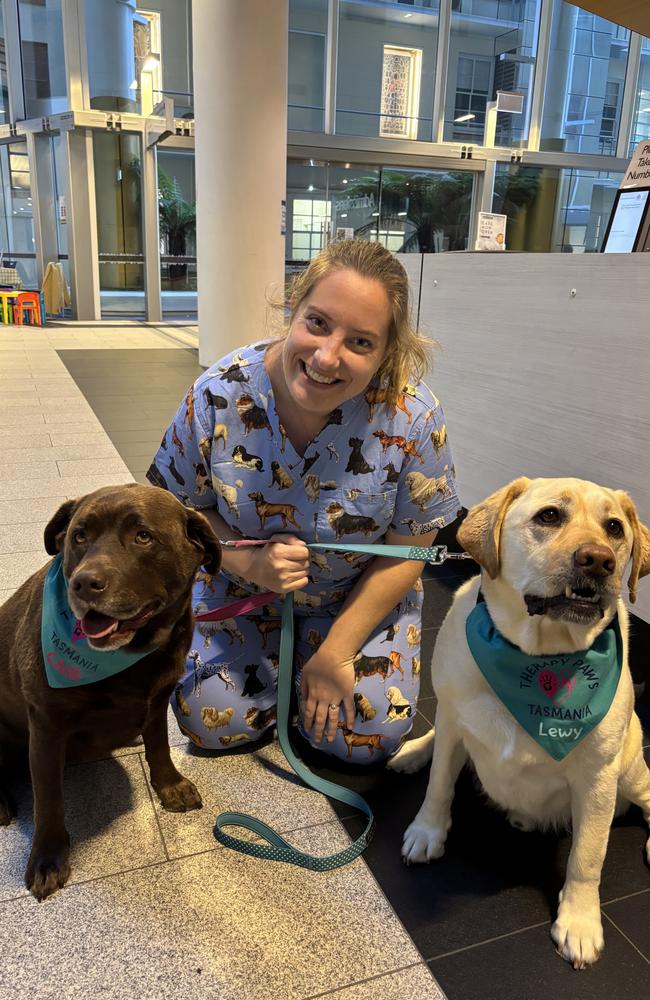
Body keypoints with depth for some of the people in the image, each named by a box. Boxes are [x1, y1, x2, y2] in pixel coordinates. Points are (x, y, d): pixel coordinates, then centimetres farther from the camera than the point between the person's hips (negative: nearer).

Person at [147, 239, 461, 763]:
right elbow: (185, 507, -9)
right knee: (212, 722, -8)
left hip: (362, 596, 0)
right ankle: (279, 652, 24)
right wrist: (251, 563, -29)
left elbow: (407, 548, -16)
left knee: (368, 735, -8)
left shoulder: (412, 416, -27)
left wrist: (336, 651, -14)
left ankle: (311, 652, 23)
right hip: (242, 584, 1)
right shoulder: (220, 392, -24)